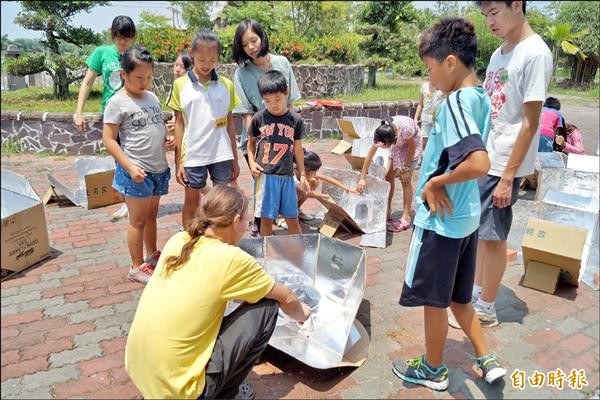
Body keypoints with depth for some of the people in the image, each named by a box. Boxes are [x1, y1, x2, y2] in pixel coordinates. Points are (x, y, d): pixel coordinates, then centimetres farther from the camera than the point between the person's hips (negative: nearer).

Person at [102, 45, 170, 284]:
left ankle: (152, 255, 34)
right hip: (136, 171, -6)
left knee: (151, 214, 18)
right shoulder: (117, 103, -11)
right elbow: (108, 140, -12)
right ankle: (137, 267, 17)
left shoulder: (152, 97, 9)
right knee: (138, 220, 4)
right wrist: (130, 167, -19)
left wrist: (168, 138, 0)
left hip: (159, 168, 6)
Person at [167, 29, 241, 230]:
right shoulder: (181, 84, -3)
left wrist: (235, 159, 8)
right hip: (193, 155, -1)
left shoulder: (226, 85, 2)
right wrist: (178, 162, -2)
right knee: (191, 203, 12)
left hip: (222, 154, 2)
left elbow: (229, 121, 7)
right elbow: (179, 123, 0)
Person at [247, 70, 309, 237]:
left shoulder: (296, 120, 0)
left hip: (286, 176, 1)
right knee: (266, 219, 6)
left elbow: (298, 149, 8)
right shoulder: (259, 118, -2)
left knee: (292, 219, 10)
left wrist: (302, 174, 10)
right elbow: (251, 142, 11)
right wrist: (252, 162, -4)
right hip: (264, 175, -1)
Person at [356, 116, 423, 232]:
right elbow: (369, 157, -21)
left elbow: (412, 146, -23)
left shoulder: (405, 128, -43)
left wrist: (405, 168, -16)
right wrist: (362, 178, -21)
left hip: (412, 143, -4)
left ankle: (406, 217, -5)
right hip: (398, 144, 4)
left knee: (405, 179, -11)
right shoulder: (381, 134, -30)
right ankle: (387, 212, 12)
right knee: (388, 176, 0)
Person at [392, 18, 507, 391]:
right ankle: (487, 360, 32)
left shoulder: (456, 102, -22)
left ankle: (433, 369, 31)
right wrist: (441, 182, 3)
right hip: (465, 216, 9)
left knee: (434, 300, 11)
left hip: (441, 220, -9)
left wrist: (435, 181, -20)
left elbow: (479, 164, -34)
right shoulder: (481, 98, 7)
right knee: (457, 296, 24)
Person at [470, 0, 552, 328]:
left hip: (504, 165, -7)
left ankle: (486, 309, 18)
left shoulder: (535, 54, -14)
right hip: (482, 160, 7)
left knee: (493, 236, 3)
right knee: (481, 230, 15)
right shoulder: (498, 54, 10)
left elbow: (530, 123, -16)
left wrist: (507, 177, -17)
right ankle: (477, 291, 31)